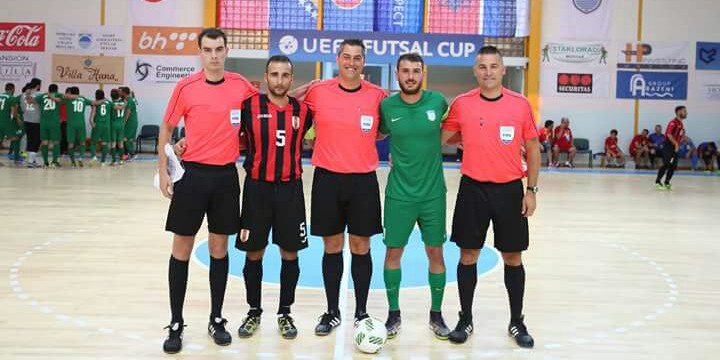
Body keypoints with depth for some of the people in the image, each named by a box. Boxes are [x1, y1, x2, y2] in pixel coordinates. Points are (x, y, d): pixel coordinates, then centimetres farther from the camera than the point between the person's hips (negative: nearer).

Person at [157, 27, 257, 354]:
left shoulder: (240, 85, 2)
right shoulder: (185, 87, -5)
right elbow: (166, 127, 3)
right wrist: (163, 170, 0)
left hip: (226, 175, 2)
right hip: (193, 174, -2)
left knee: (219, 249, 9)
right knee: (182, 249, 3)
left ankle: (216, 320, 22)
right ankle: (176, 324, 14)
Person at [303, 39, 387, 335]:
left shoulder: (377, 95, 0)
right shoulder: (317, 92, -1)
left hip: (363, 180, 0)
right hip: (327, 178, 0)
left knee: (361, 248, 6)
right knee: (332, 247, 8)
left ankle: (361, 313, 20)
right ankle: (332, 312, 22)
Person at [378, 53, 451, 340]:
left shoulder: (437, 101, -4)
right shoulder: (386, 106, -4)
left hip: (433, 193, 0)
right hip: (399, 194, 0)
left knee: (435, 253, 7)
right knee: (393, 252, 5)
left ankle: (436, 315, 23)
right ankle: (394, 314, 22)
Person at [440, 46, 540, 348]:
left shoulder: (520, 104, -2)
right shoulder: (462, 104, -2)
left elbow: (532, 149, 5)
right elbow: (438, 139, 9)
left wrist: (531, 190, 1)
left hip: (509, 190, 0)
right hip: (473, 189, 0)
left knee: (513, 258, 8)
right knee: (468, 255, 6)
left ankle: (517, 322, 24)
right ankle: (465, 319, 22)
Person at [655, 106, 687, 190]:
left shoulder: (681, 124, 15)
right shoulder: (673, 122, -14)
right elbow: (669, 134, -24)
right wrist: (676, 143, -24)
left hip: (675, 147, 9)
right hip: (668, 146, -9)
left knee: (674, 165, 9)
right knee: (666, 164, -12)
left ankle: (667, 182, 18)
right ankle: (658, 181, -3)